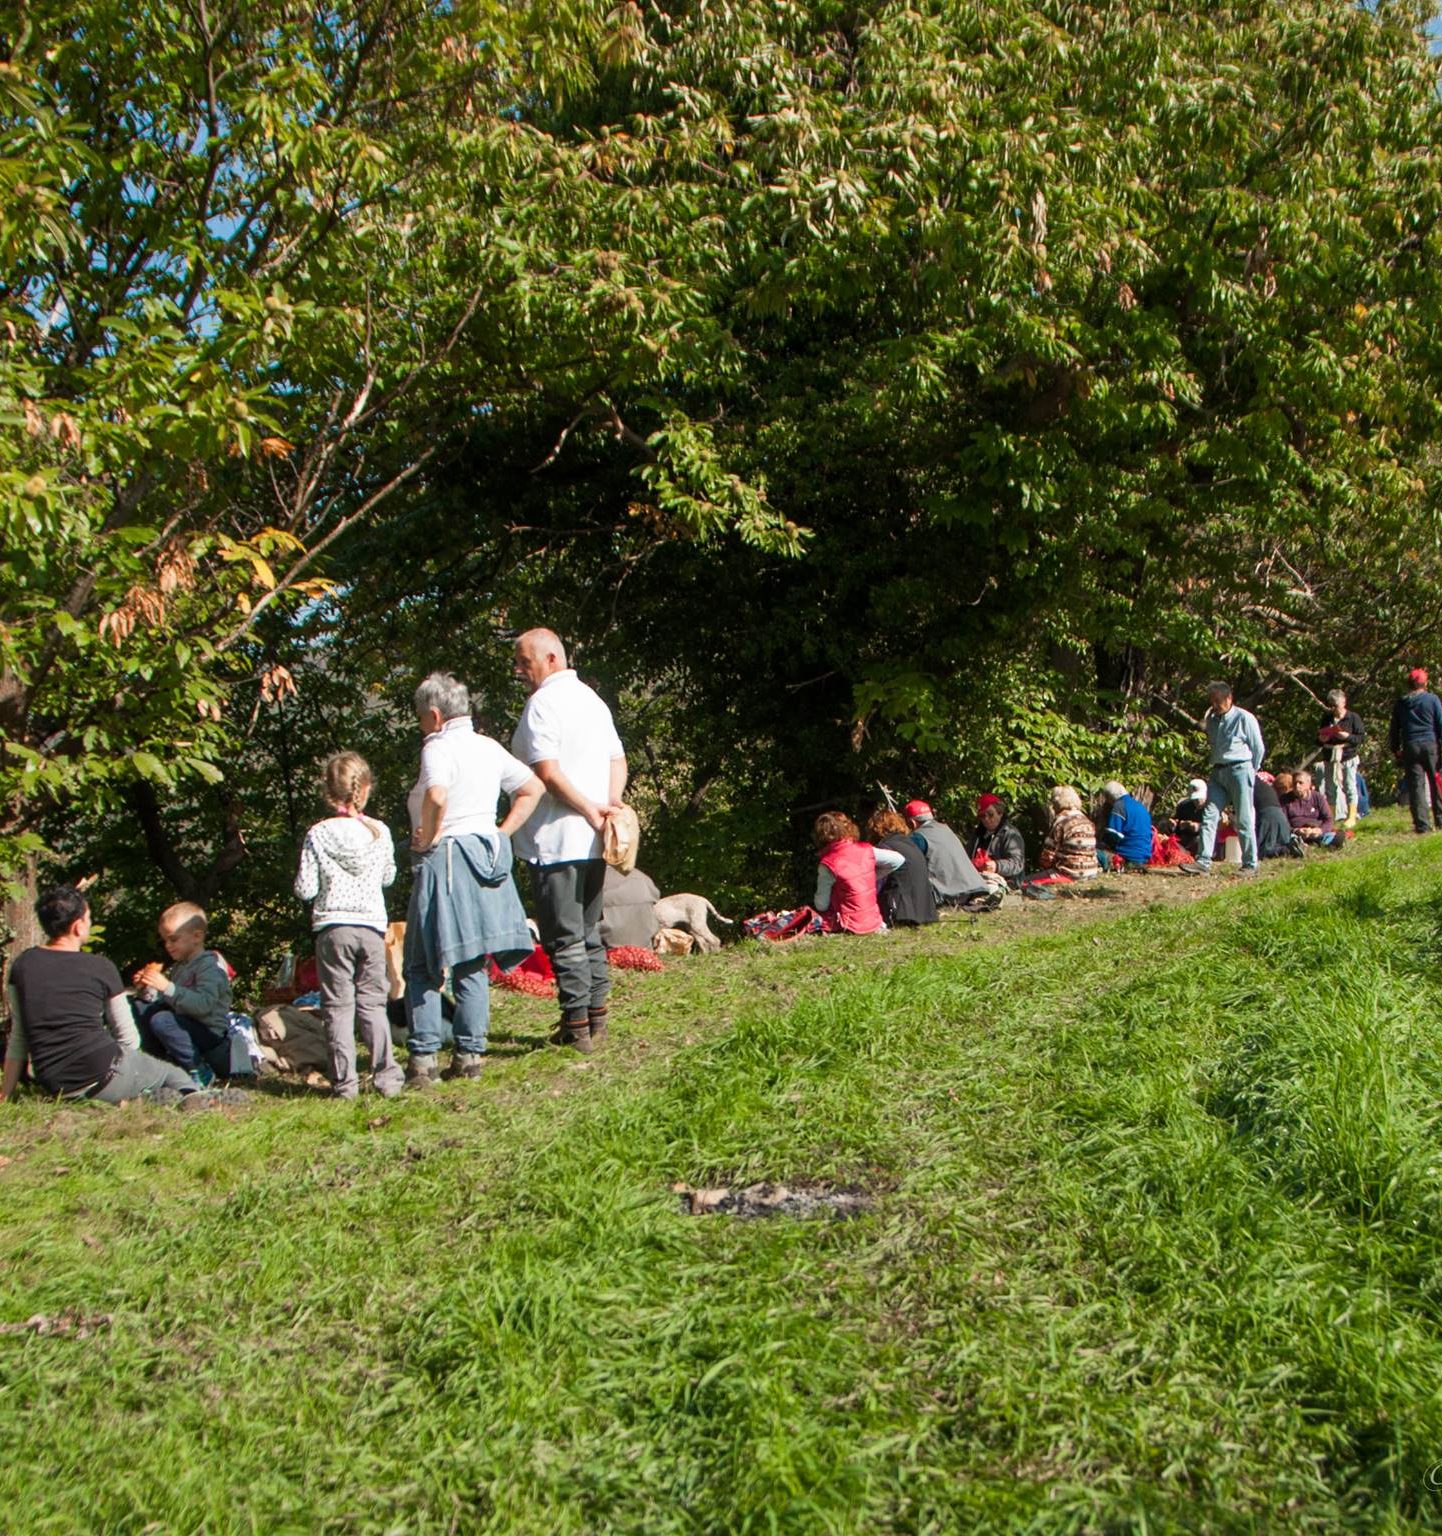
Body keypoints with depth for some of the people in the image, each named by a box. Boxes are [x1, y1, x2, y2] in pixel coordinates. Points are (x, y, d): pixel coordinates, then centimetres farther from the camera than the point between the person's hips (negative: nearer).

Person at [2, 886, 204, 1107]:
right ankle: (191, 1092, 0)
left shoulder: (22, 966, 7)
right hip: (103, 1074, -3)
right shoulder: (100, 968, -1)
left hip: (55, 1088, 3)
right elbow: (129, 1038, 5)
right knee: (173, 1074, 24)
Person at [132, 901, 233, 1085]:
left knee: (161, 1020, -31)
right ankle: (166, 1059, 3)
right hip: (185, 1026, 9)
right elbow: (165, 1002, 17)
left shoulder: (209, 966, -14)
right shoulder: (179, 967, 15)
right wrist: (146, 990, 0)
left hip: (210, 1034, -9)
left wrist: (167, 987, -33)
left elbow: (203, 1005, -30)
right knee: (139, 1007, 6)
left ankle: (199, 1071, -19)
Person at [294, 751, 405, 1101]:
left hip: (332, 928, -2)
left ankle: (344, 1081, 6)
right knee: (372, 1003, 10)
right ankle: (386, 1076, 7)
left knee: (338, 1006, 5)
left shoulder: (318, 835, -8)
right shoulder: (380, 832, -1)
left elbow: (305, 889, -8)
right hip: (372, 927, 2)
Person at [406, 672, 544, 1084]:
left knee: (422, 966, 3)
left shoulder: (438, 747, -11)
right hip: (485, 858, 7)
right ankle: (470, 1053, 13)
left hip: (445, 861, -7)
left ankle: (423, 1057, 2)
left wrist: (427, 840, -14)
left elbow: (436, 797, -30)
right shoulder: (489, 747, 12)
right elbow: (532, 788, 16)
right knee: (473, 965, 12)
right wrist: (503, 832, 11)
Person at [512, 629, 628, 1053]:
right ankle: (597, 1018, 18)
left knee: (564, 937, -2)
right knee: (589, 932, 15)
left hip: (556, 841, -8)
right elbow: (618, 761, 14)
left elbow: (548, 774, -20)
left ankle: (576, 1027, 1)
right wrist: (609, 804, 0)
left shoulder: (542, 703, -12)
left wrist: (590, 809, -13)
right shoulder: (592, 699, 15)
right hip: (593, 841, 8)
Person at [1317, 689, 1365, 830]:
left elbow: (1362, 737, -6)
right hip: (1331, 758, 5)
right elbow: (1319, 736, 21)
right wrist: (1321, 739, -2)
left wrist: (1347, 736, -20)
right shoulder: (1326, 718, 11)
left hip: (1348, 757, -5)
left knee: (1349, 786, -3)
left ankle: (1351, 817, 2)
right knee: (1331, 788, 9)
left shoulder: (1353, 717, -4)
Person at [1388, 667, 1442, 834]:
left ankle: (1422, 824, -5)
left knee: (1416, 786, 0)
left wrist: (1396, 750, 19)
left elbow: (1393, 730, 12)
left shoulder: (1400, 703, 8)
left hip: (1410, 747, 1)